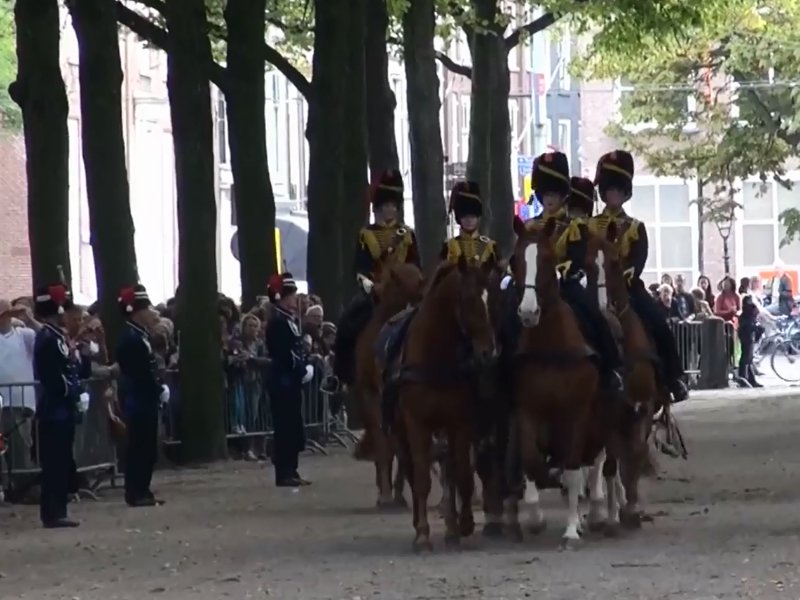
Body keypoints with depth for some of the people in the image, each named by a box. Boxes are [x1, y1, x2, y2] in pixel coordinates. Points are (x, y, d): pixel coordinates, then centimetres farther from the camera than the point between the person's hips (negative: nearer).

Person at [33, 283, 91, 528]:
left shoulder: (57, 336, 16)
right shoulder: (48, 339, -15)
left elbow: (77, 371, 17)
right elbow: (55, 378, -22)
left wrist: (82, 356, 0)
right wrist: (77, 395, -14)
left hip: (62, 409, 10)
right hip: (55, 410, -10)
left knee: (61, 464, 12)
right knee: (55, 463, -7)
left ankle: (56, 512, 15)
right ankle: (53, 513, -6)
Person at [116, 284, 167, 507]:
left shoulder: (139, 335, 15)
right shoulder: (131, 338, -17)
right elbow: (141, 373, -21)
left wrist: (160, 387, 6)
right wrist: (159, 390, -12)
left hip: (145, 399, 10)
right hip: (139, 400, -10)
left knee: (147, 447, 12)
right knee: (140, 446, -7)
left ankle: (141, 491, 16)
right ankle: (136, 493, -5)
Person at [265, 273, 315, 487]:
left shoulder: (291, 321, 17)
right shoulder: (277, 324, -15)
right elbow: (284, 356, -21)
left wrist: (307, 367, 4)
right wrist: (302, 372, -15)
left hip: (292, 382, 10)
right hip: (283, 382, -10)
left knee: (294, 429, 12)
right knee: (285, 428, -8)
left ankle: (290, 471, 17)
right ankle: (284, 474, -7)